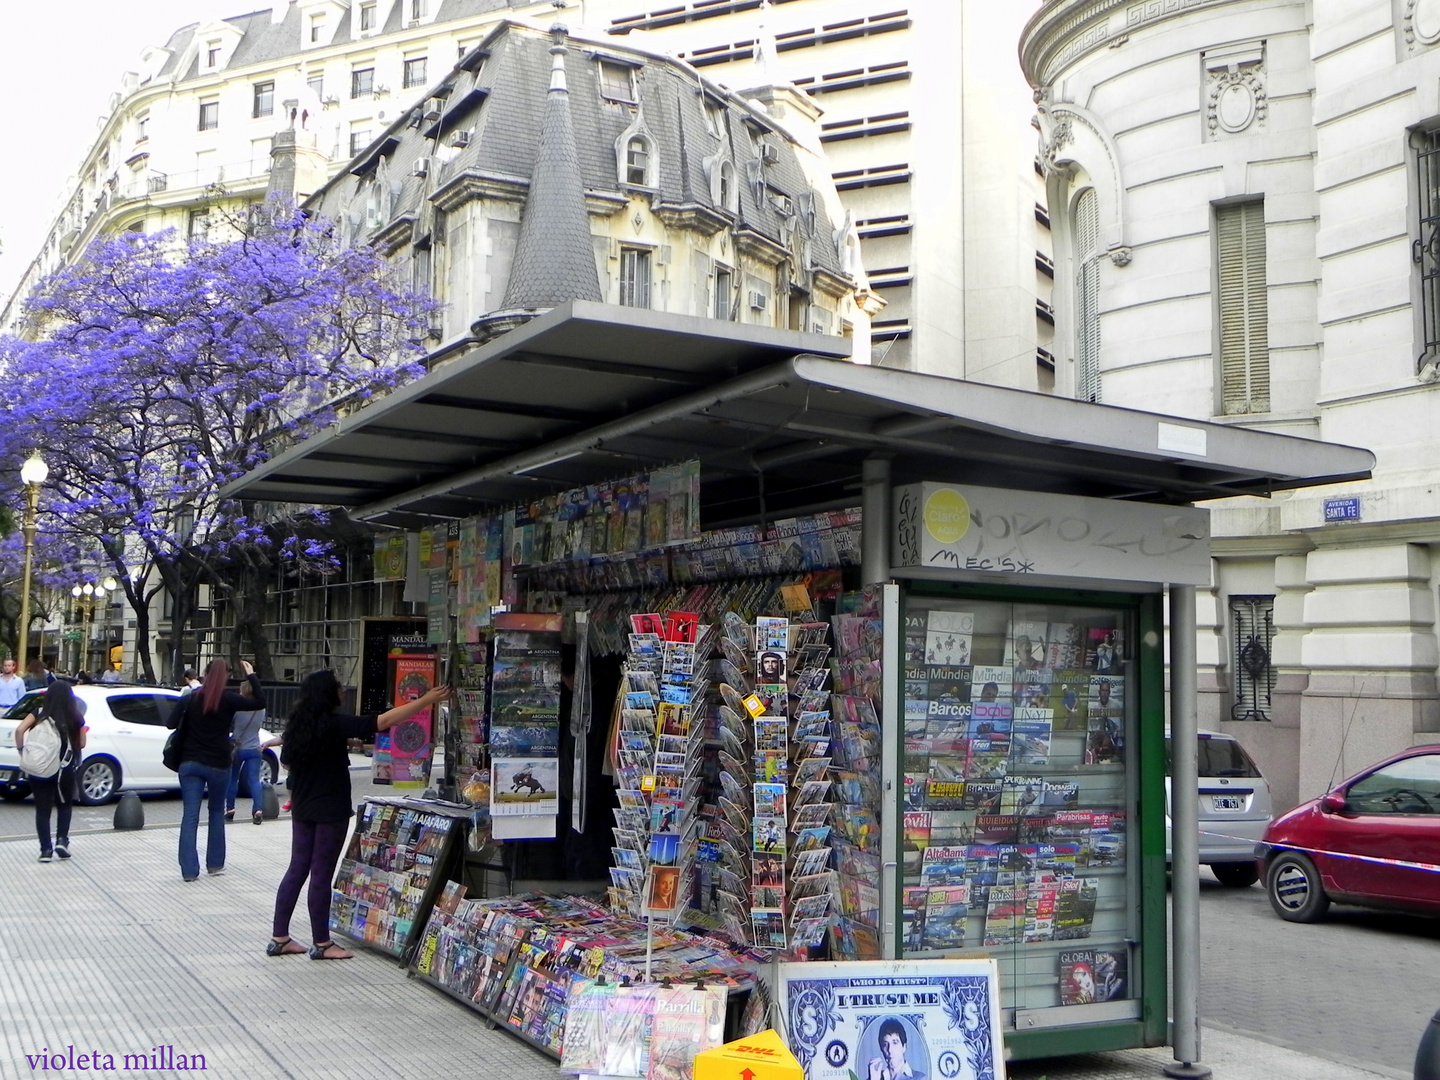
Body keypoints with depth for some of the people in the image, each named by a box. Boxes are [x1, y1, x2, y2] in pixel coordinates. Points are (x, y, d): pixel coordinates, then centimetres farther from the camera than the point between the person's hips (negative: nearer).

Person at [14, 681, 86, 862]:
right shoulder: (75, 718, -1)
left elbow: (20, 730, -13)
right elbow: (81, 744, 6)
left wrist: (21, 750, -2)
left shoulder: (40, 714, 0)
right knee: (64, 805, 20)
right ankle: (61, 840, 5)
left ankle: (46, 849, 3)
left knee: (42, 809, 8)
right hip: (65, 770, 0)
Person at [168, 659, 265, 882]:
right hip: (218, 765, -1)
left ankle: (189, 870, -7)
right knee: (217, 812, 17)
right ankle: (215, 864, 20)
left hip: (190, 763, 1)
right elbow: (260, 702, -4)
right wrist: (251, 676, 2)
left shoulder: (189, 699, 0)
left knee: (190, 815, -1)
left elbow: (170, 724, -1)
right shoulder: (228, 700, -7)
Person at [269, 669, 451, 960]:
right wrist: (426, 700, -21)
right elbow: (384, 721, -23)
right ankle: (321, 944, 8)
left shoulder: (298, 723, 5)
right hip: (330, 810, -8)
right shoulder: (334, 723, -17)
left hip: (302, 808, 8)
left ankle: (279, 938, 16)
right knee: (322, 874, -1)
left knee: (297, 869, 13)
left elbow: (287, 760, 19)